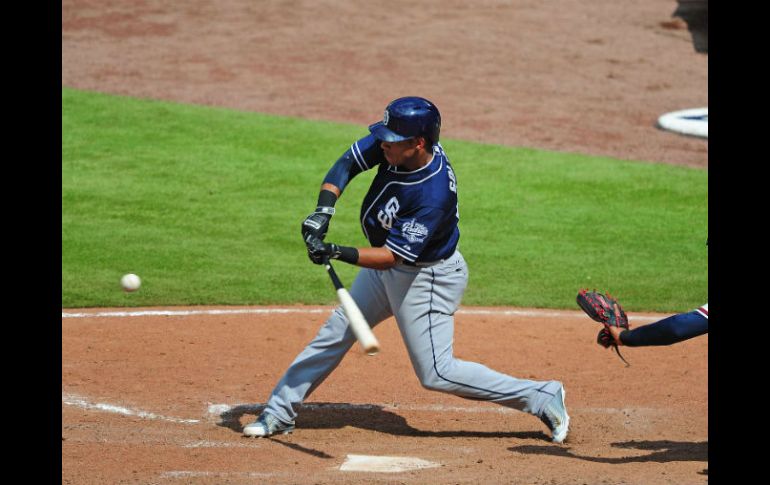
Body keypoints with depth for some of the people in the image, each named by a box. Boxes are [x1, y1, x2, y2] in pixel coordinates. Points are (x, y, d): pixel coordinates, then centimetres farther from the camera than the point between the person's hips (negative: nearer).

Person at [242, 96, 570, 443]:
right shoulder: (396, 146, -16)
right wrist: (324, 209, -22)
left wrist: (339, 253, -43)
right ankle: (279, 414, 22)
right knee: (335, 333, 10)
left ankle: (544, 398, 3)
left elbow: (392, 256, -33)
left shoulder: (434, 195, -36)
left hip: (428, 280, -8)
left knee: (437, 374, -5)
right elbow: (347, 164, -7)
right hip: (384, 269, 8)